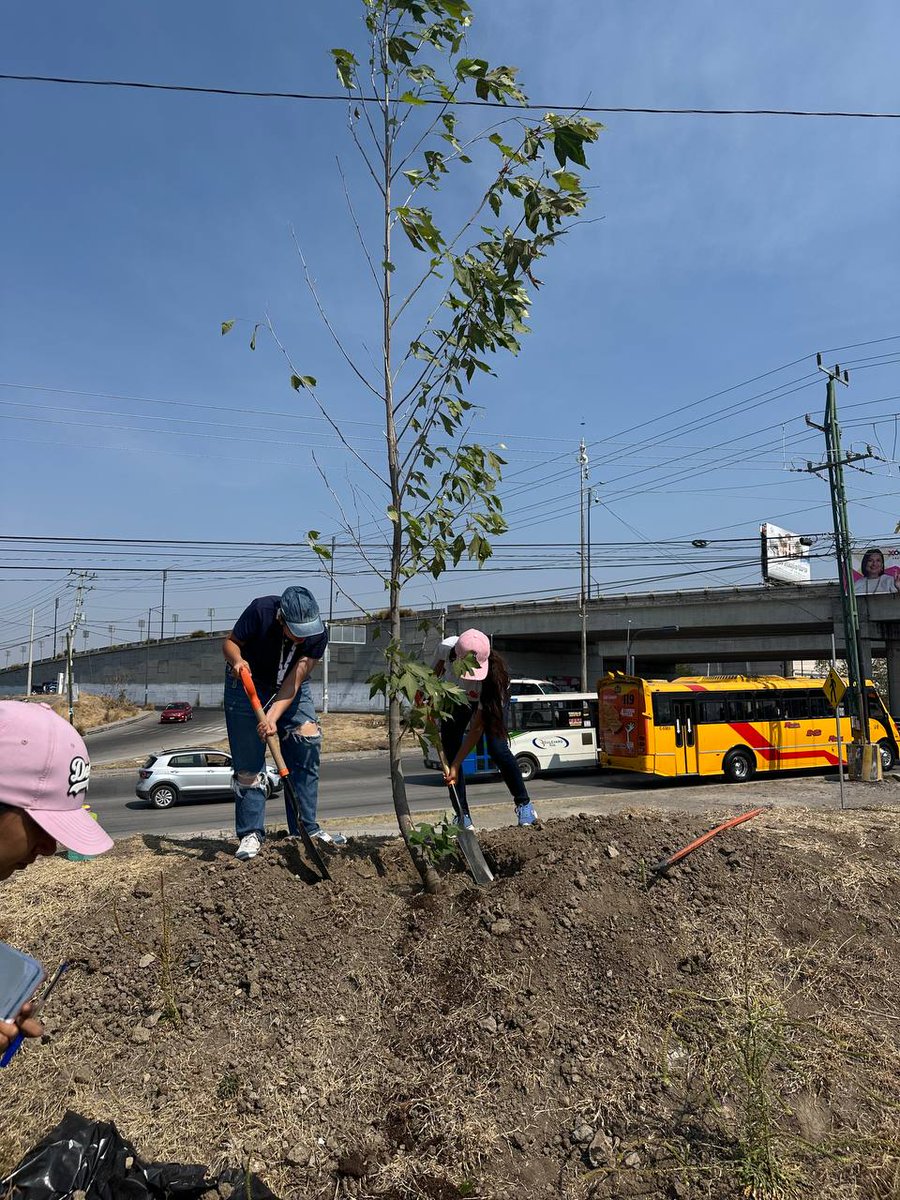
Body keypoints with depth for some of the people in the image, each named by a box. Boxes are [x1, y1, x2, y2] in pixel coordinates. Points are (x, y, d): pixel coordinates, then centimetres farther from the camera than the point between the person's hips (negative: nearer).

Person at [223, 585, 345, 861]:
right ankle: (251, 833, 5)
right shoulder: (261, 610, -29)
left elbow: (294, 681, -26)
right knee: (248, 762, -5)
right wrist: (237, 660, -38)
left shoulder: (318, 634, -24)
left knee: (308, 744, -8)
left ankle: (306, 827, 1)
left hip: (290, 690, 2)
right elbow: (229, 642, -16)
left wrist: (273, 717, -39)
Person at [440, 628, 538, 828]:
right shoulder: (446, 649, -36)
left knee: (497, 749, -19)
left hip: (490, 701, -3)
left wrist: (455, 766, -38)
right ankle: (462, 816, 1)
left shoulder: (491, 674, -42)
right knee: (450, 750, -8)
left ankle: (524, 805, 0)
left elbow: (477, 727, -38)